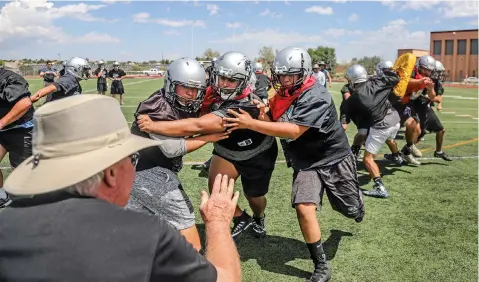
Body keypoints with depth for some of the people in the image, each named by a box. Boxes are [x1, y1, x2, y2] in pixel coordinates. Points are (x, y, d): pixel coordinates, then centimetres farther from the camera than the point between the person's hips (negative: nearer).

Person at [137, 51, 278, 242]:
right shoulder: (215, 93, -21)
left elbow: (197, 127, -52)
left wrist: (153, 126, -54)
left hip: (257, 154, -5)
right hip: (226, 150, 5)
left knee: (254, 196, 13)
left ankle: (259, 219, 51)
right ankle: (241, 219, 16)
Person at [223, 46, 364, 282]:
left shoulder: (316, 97, -28)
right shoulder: (282, 96, -3)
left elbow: (294, 131, -37)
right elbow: (272, 124, 1)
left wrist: (251, 124, -40)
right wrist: (262, 114, -23)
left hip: (334, 160, -4)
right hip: (306, 163, 4)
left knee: (349, 210, 16)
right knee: (304, 209, -17)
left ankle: (356, 201, 58)